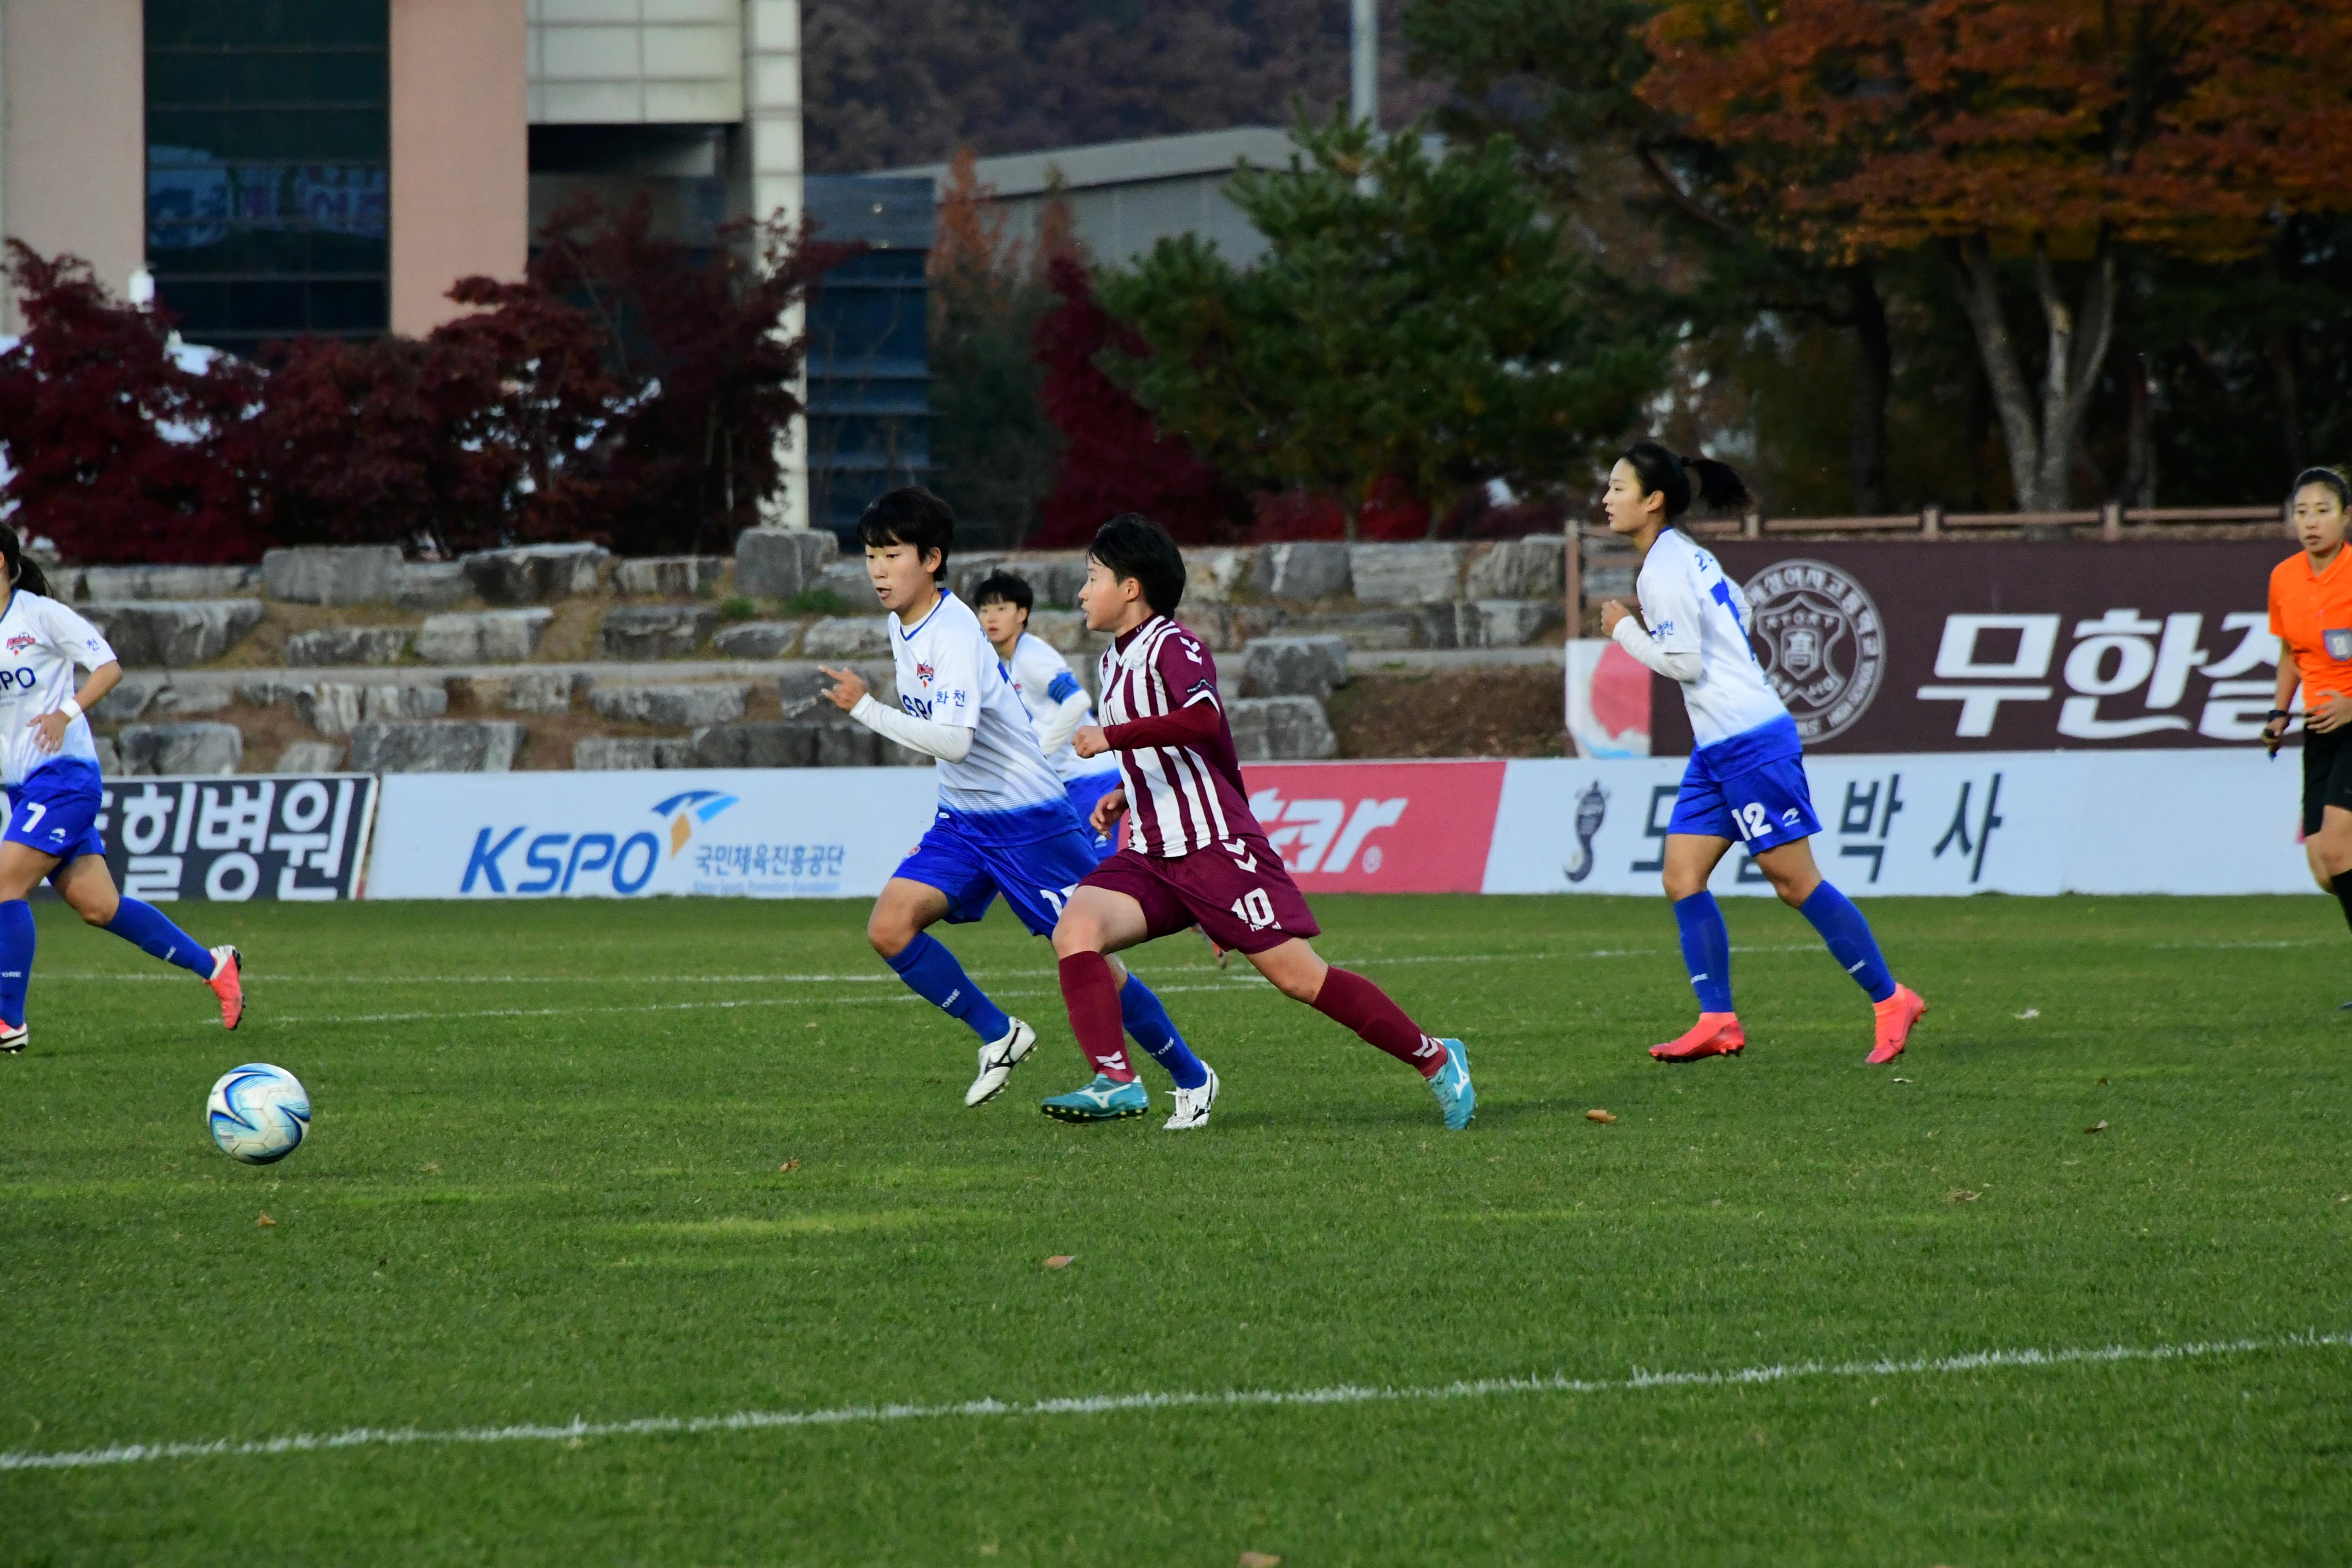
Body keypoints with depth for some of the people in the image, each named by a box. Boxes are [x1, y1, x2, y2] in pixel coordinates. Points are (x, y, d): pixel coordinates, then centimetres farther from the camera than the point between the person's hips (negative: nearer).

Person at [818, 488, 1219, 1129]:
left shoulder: (955, 636, -23)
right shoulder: (901, 626, 4)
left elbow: (953, 740, -35)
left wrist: (866, 708, -34)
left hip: (1028, 820, -8)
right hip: (961, 822, 8)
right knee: (890, 928, -12)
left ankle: (1190, 1076, 16)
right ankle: (998, 1036, 3)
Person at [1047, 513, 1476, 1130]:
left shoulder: (1172, 647, -10)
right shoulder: (1114, 661, 18)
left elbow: (1204, 720, -30)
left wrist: (1114, 736, -28)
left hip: (1216, 847, -8)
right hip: (1150, 856, 8)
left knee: (1298, 975, -8)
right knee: (1075, 930, -17)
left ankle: (1434, 1059, 5)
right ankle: (1113, 1080, -23)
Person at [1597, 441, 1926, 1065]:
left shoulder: (1663, 570, -15)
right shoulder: (1686, 556, 14)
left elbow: (1684, 662, -18)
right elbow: (1741, 612, 27)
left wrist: (1626, 631, -7)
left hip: (1751, 744, -10)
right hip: (1718, 749, 10)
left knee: (1794, 881, -5)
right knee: (1682, 878, 2)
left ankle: (1890, 1000, 2)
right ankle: (1718, 1022, -1)